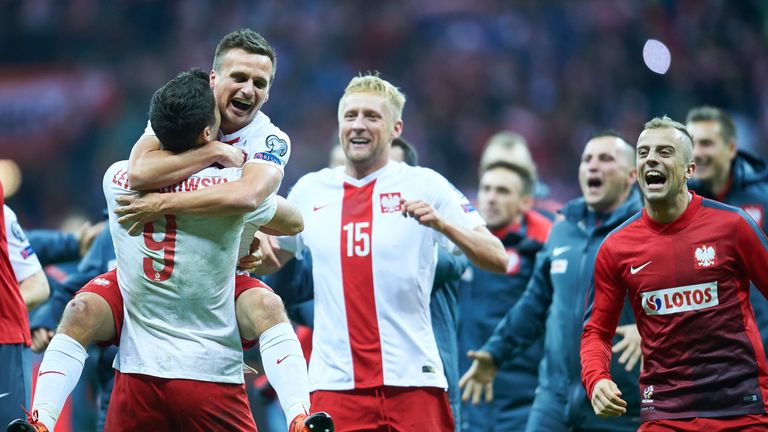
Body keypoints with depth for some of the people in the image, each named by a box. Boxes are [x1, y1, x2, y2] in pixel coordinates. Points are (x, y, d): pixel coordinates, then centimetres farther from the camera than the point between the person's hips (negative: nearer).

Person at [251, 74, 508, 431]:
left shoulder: (424, 185, 0)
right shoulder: (310, 190, 10)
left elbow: (497, 260, -5)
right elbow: (268, 263, 25)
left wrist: (441, 223, -21)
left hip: (413, 380, -2)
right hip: (334, 384, 2)